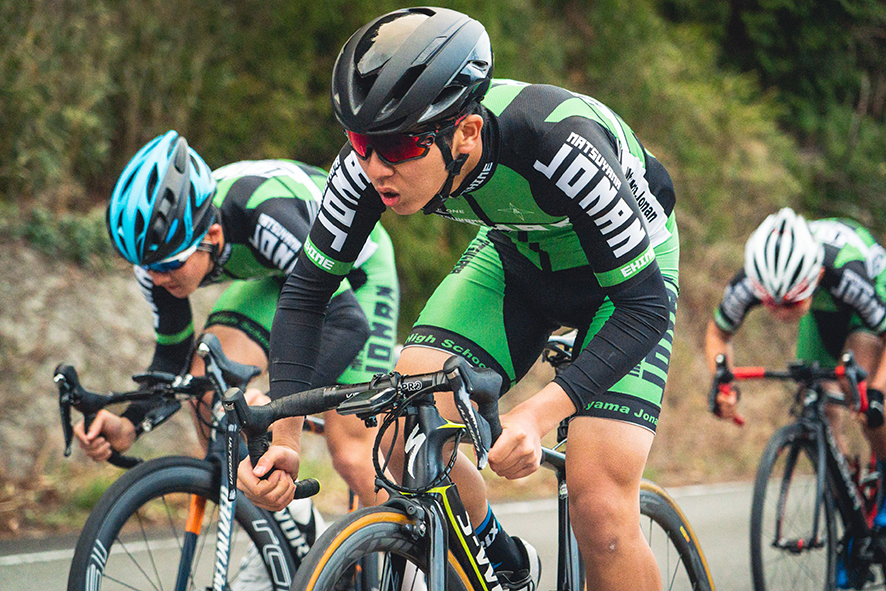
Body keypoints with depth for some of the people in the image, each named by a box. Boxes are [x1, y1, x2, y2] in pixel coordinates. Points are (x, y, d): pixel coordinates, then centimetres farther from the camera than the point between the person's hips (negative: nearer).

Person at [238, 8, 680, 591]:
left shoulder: (555, 147, -40)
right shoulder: (369, 163, -26)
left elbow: (645, 304, -34)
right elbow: (307, 290, -15)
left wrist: (540, 413, -46)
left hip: (623, 270, -4)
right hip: (516, 254, 5)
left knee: (600, 511, -19)